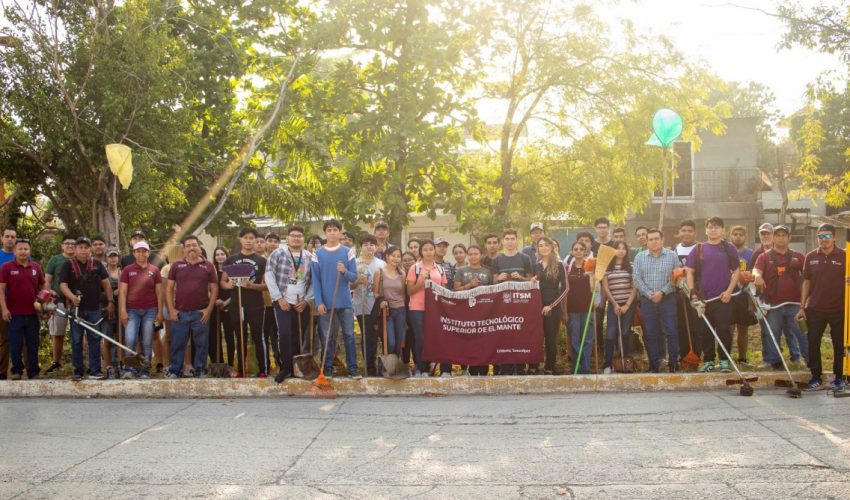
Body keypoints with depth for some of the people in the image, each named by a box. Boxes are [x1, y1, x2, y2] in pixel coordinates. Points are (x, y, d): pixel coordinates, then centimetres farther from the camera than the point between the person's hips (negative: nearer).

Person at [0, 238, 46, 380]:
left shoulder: (36, 267, 10)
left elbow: (42, 287, 17)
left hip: (32, 313, 3)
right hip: (14, 314, -3)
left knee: (33, 345, 7)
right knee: (15, 345, 3)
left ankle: (33, 372, 14)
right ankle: (16, 371, 15)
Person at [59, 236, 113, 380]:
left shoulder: (97, 265, 8)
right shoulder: (69, 265, 1)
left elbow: (106, 283, 11)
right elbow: (63, 285, -7)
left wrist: (110, 301, 3)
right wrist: (72, 297, -25)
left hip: (94, 308, 2)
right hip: (76, 308, -2)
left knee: (95, 339, 2)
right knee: (76, 340, 3)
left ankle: (95, 370, 6)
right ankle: (78, 371, 9)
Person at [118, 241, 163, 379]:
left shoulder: (154, 270, 7)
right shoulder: (127, 270, 5)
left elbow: (159, 293, 7)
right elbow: (122, 292, 1)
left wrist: (160, 312, 2)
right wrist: (123, 311, -7)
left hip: (150, 310, 1)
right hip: (132, 310, -1)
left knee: (147, 343, 2)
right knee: (130, 340, -12)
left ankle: (145, 371, 9)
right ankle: (129, 370, -3)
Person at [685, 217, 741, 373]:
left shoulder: (729, 248, 4)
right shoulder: (699, 249, 7)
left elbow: (736, 271, 4)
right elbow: (689, 271, 5)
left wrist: (729, 291, -7)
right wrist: (693, 293, -4)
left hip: (723, 297, -1)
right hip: (703, 298, 2)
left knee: (723, 329, -1)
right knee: (704, 330, 5)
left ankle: (725, 361, 9)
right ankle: (708, 361, 15)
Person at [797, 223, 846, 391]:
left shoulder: (844, 256, -4)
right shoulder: (811, 257, 4)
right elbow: (807, 282, 8)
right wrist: (802, 307, 5)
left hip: (838, 309, -2)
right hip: (815, 309, 2)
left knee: (839, 345, 6)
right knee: (813, 344, 2)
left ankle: (839, 378, 18)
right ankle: (816, 378, 12)